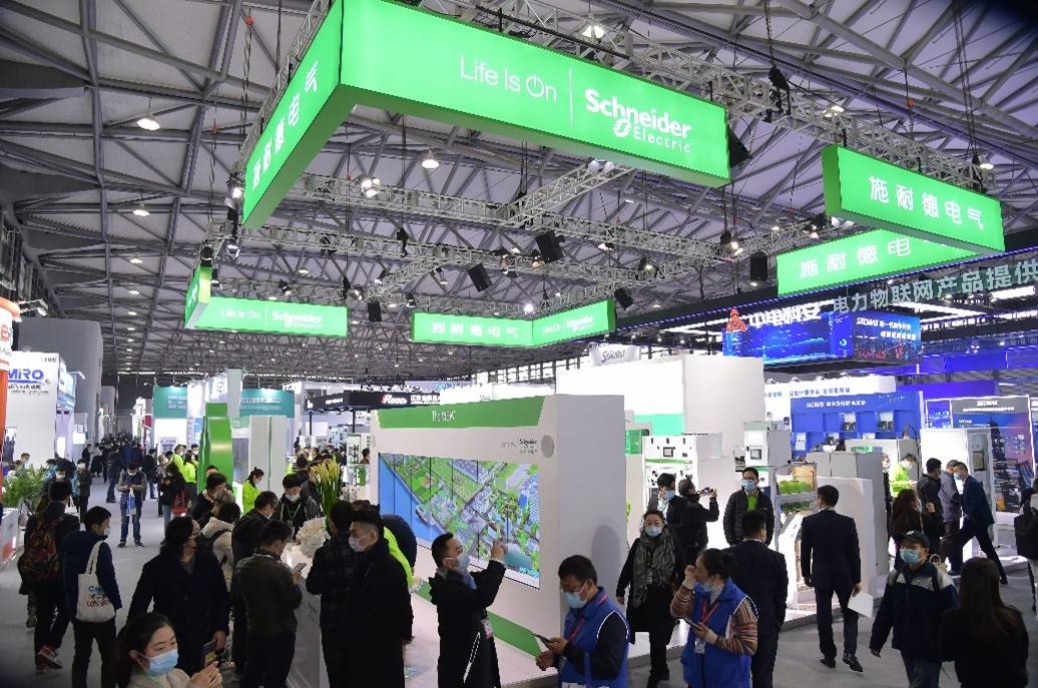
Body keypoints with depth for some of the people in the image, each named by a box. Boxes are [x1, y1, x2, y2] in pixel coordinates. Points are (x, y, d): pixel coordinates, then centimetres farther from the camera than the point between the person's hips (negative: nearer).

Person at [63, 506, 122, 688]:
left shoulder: (71, 545, 6)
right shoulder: (100, 547, -18)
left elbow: (66, 577, 13)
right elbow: (108, 579, -20)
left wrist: (71, 603, 19)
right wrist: (117, 603, -8)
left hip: (77, 610, 7)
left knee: (81, 655, 16)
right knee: (109, 656, 5)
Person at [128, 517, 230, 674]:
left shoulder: (209, 562, 1)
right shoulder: (156, 567, -6)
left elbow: (222, 598, 5)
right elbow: (139, 604, -5)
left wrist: (221, 628, -3)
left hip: (205, 641, 2)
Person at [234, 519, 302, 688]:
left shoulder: (242, 565, -5)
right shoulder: (279, 570, -26)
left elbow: (237, 595, 12)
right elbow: (294, 601, -19)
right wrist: (294, 582, -3)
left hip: (255, 629, 6)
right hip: (280, 633, -6)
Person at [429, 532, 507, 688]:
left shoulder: (462, 578, 2)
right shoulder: (447, 587, -27)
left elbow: (483, 580, 22)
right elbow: (482, 598, -40)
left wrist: (498, 559, 3)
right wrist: (496, 561, -30)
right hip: (462, 665, -9)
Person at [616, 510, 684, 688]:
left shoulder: (673, 544, -3)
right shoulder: (638, 544, 5)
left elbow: (681, 569, -3)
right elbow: (627, 568, 8)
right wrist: (620, 591, 7)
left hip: (664, 597, -3)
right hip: (641, 597, 3)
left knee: (658, 637, 0)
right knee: (656, 637, 9)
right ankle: (661, 671, 28)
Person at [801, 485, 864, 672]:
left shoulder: (809, 522, -9)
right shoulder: (847, 522, -9)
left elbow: (805, 551, -3)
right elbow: (854, 553, -7)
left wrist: (806, 574, 11)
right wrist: (857, 580, 2)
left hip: (821, 575, 0)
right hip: (844, 576, 0)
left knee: (824, 616, 9)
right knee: (850, 614, 14)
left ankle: (829, 655, 16)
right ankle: (849, 652, 0)